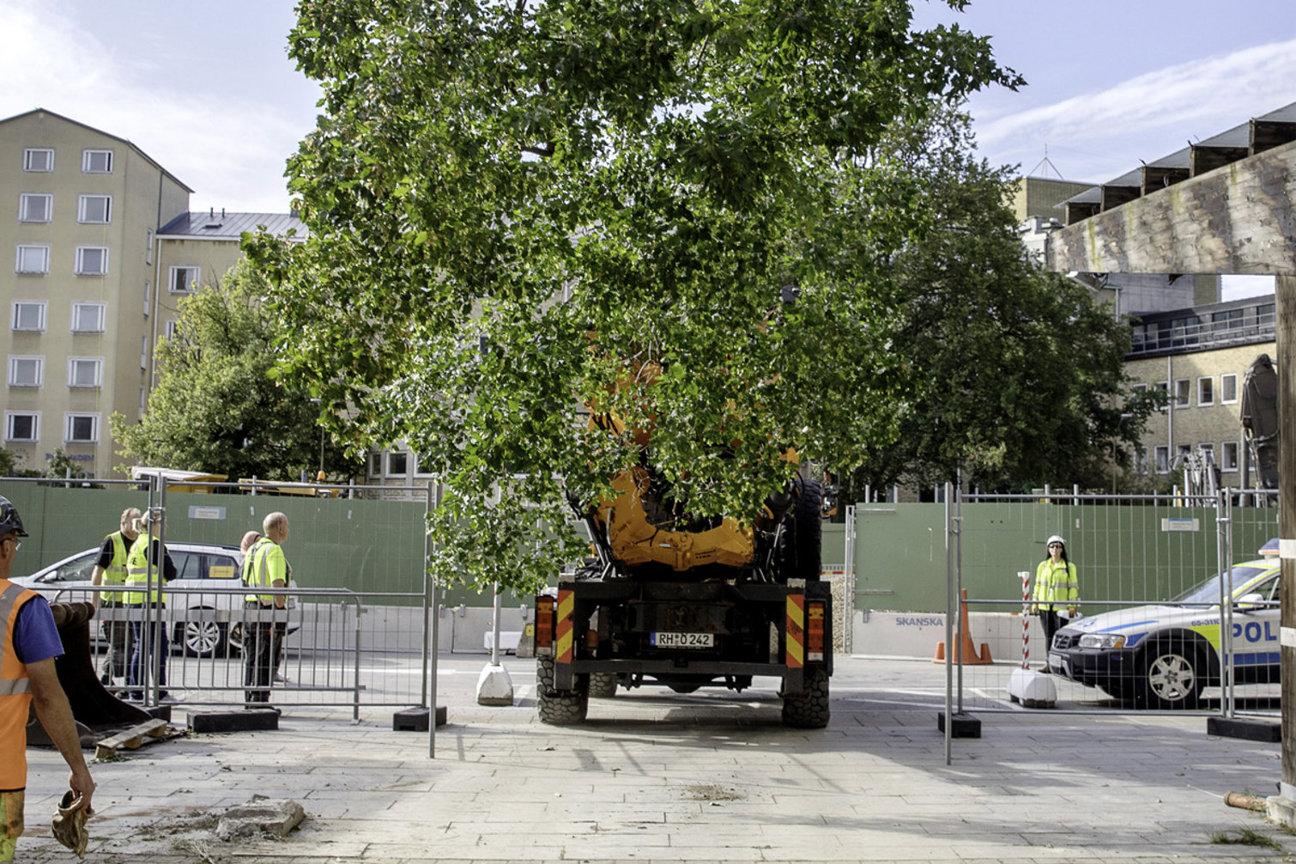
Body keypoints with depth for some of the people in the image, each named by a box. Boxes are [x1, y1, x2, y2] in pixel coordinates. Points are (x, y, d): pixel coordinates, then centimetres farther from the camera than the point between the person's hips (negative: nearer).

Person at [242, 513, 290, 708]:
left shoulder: (253, 549, 17)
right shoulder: (274, 551, -12)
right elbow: (277, 585, -19)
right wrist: (281, 611, -19)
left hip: (249, 610, 8)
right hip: (268, 613, -8)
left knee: (251, 659, 13)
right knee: (267, 661, -3)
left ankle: (249, 701, 17)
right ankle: (260, 701, -3)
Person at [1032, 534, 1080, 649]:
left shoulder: (1069, 567, 3)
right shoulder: (1042, 565, 12)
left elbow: (1073, 587, 0)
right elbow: (1038, 585, 15)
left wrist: (1072, 605, -8)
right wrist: (1035, 602, 8)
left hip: (1060, 606, -3)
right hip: (1045, 606, 3)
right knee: (1048, 636, 4)